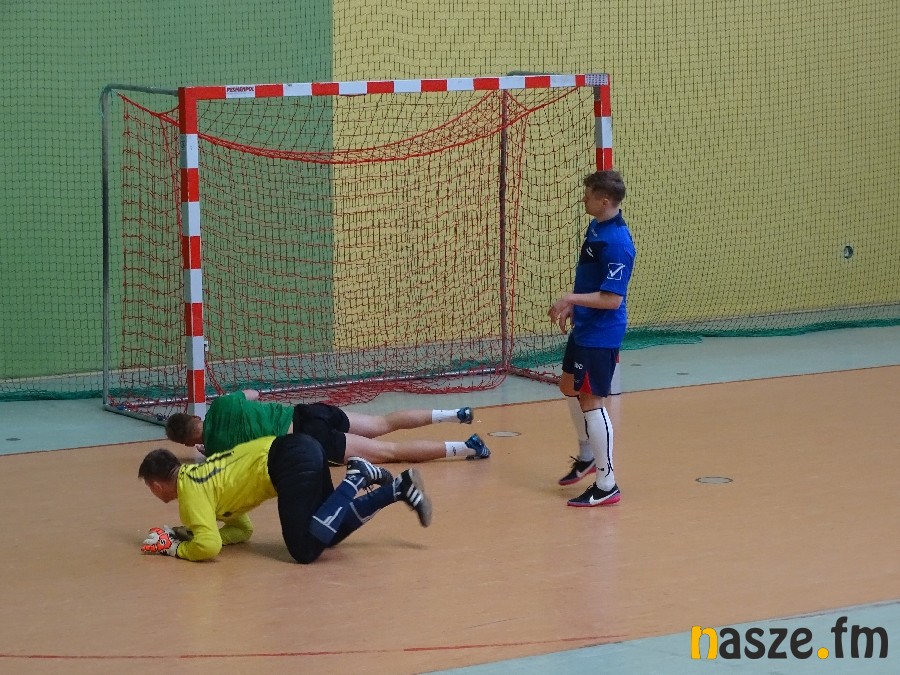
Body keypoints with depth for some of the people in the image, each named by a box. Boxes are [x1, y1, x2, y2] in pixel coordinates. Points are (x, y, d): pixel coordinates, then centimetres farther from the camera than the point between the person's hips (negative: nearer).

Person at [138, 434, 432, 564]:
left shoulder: (190, 489, -4)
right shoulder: (197, 475, 24)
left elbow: (208, 546, -16)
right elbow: (242, 530, 26)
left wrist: (175, 548, 2)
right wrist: (188, 533, 16)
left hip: (292, 461, -9)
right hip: (303, 449, 9)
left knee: (305, 550, -16)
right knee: (330, 536, 15)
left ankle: (355, 480, -11)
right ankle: (400, 487, 7)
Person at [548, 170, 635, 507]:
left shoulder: (616, 244, -26)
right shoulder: (596, 226, 4)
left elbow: (612, 299, -28)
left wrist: (572, 298, -27)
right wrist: (573, 305, 13)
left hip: (601, 336, -11)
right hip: (583, 328, 11)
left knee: (591, 400, -5)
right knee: (569, 385, 24)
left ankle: (606, 485, 3)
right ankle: (587, 456, 44)